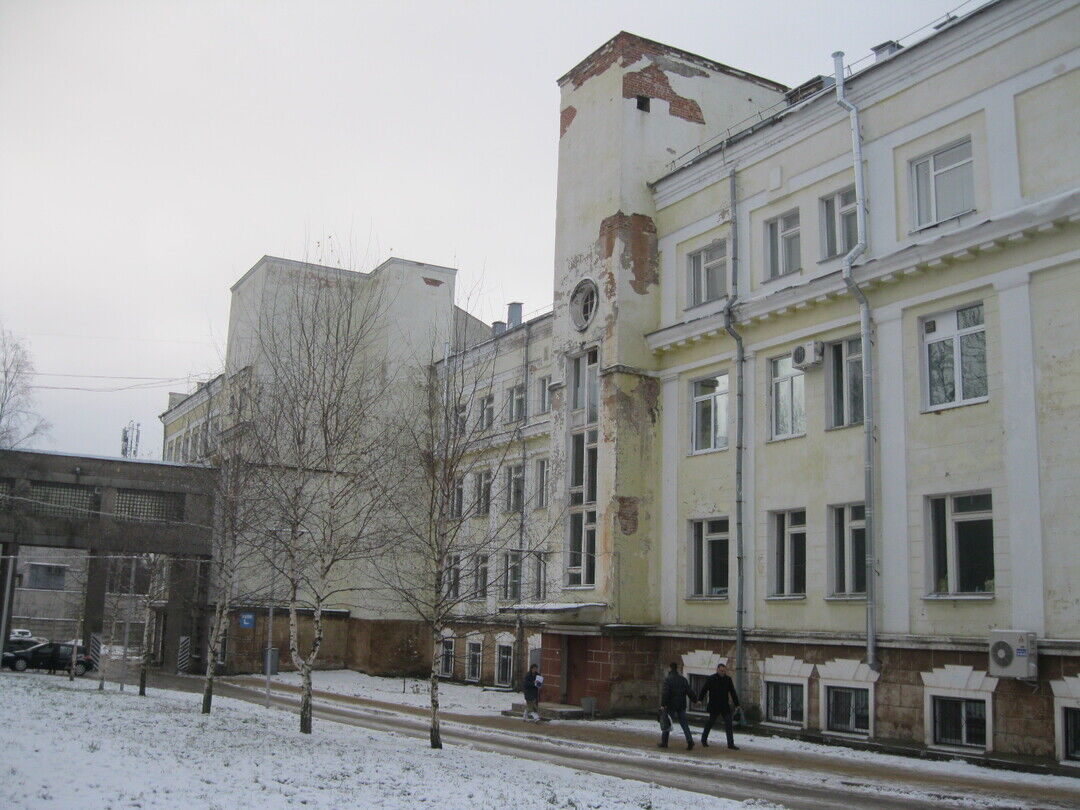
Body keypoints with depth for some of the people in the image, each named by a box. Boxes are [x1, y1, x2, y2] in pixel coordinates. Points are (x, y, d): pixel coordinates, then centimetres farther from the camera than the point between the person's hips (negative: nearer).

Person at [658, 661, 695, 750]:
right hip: (681, 705, 4)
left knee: (666, 724, 7)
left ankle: (664, 742, 10)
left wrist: (663, 704, -18)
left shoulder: (668, 679, -9)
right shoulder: (683, 679, 6)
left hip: (671, 705, -4)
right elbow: (689, 691, 8)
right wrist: (695, 700, 18)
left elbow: (665, 693, -17)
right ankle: (690, 740, -10)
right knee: (684, 724, 6)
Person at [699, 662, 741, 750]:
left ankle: (731, 743, 0)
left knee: (729, 724, -2)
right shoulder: (711, 679, -7)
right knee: (710, 722, 8)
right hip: (714, 706, -3)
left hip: (725, 706, 4)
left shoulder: (728, 679, 4)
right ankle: (704, 739, 29)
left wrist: (737, 704, 6)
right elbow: (704, 689, -2)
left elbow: (733, 692, 8)